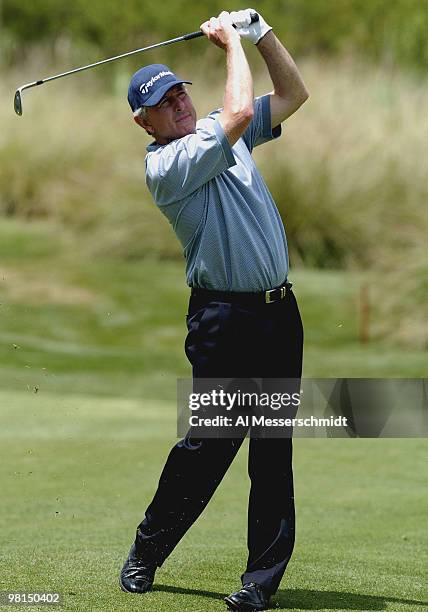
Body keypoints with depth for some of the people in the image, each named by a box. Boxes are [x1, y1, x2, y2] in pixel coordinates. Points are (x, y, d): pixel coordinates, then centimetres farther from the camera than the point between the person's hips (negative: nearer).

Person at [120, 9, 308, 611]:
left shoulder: (222, 133, 14)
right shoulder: (165, 165, -9)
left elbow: (293, 93, 20)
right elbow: (240, 111, -19)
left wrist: (262, 34, 7)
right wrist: (231, 42, -7)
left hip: (279, 313, 6)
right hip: (224, 317, -6)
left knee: (274, 450, 2)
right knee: (210, 440, -7)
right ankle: (146, 553, 11)